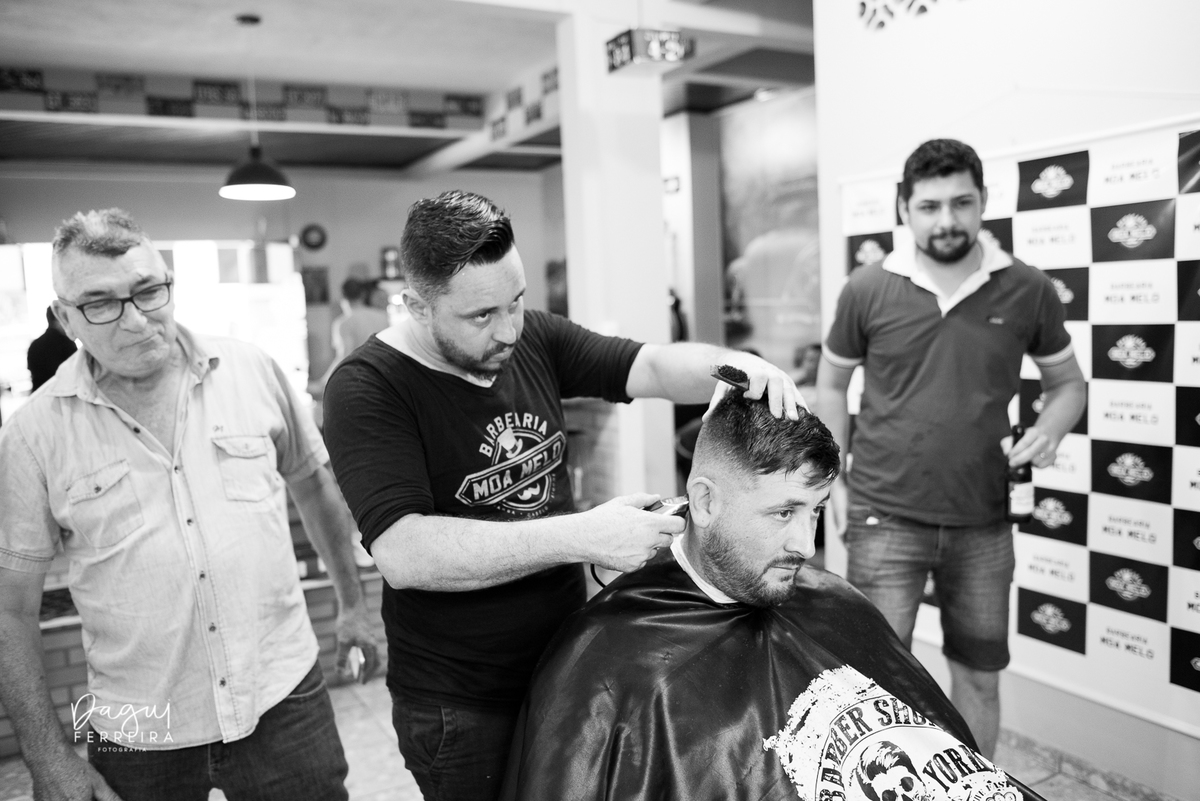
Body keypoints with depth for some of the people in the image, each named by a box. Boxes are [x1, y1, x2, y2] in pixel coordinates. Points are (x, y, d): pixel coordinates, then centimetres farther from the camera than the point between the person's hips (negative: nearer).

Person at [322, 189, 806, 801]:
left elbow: (653, 368, -3)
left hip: (569, 663, 5)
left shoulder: (535, 339, 0)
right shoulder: (367, 389, -17)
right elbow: (403, 555, -28)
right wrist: (583, 536, -32)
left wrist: (732, 364, -25)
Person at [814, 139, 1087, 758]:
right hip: (884, 518, -2)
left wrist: (1049, 431, -11)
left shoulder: (1027, 290, -2)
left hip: (983, 524, 2)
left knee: (980, 676, 16)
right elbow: (831, 384, 8)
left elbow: (1068, 382, 11)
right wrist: (833, 477, 0)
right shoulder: (867, 289, -5)